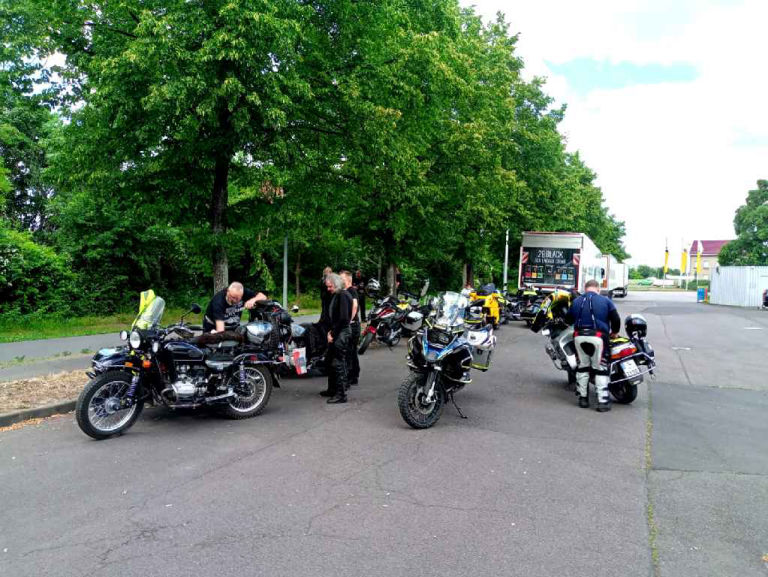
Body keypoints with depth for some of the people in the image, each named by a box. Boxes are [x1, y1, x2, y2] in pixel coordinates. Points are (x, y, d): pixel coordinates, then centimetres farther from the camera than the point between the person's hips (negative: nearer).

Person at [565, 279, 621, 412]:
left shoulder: (576, 301, 14)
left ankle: (583, 398, 19)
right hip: (598, 337, -3)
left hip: (579, 337, 3)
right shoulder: (605, 301, 5)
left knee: (582, 367, 14)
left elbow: (568, 318, 20)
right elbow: (616, 319, 1)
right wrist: (614, 332, 18)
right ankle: (603, 401, 2)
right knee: (600, 369, 3)